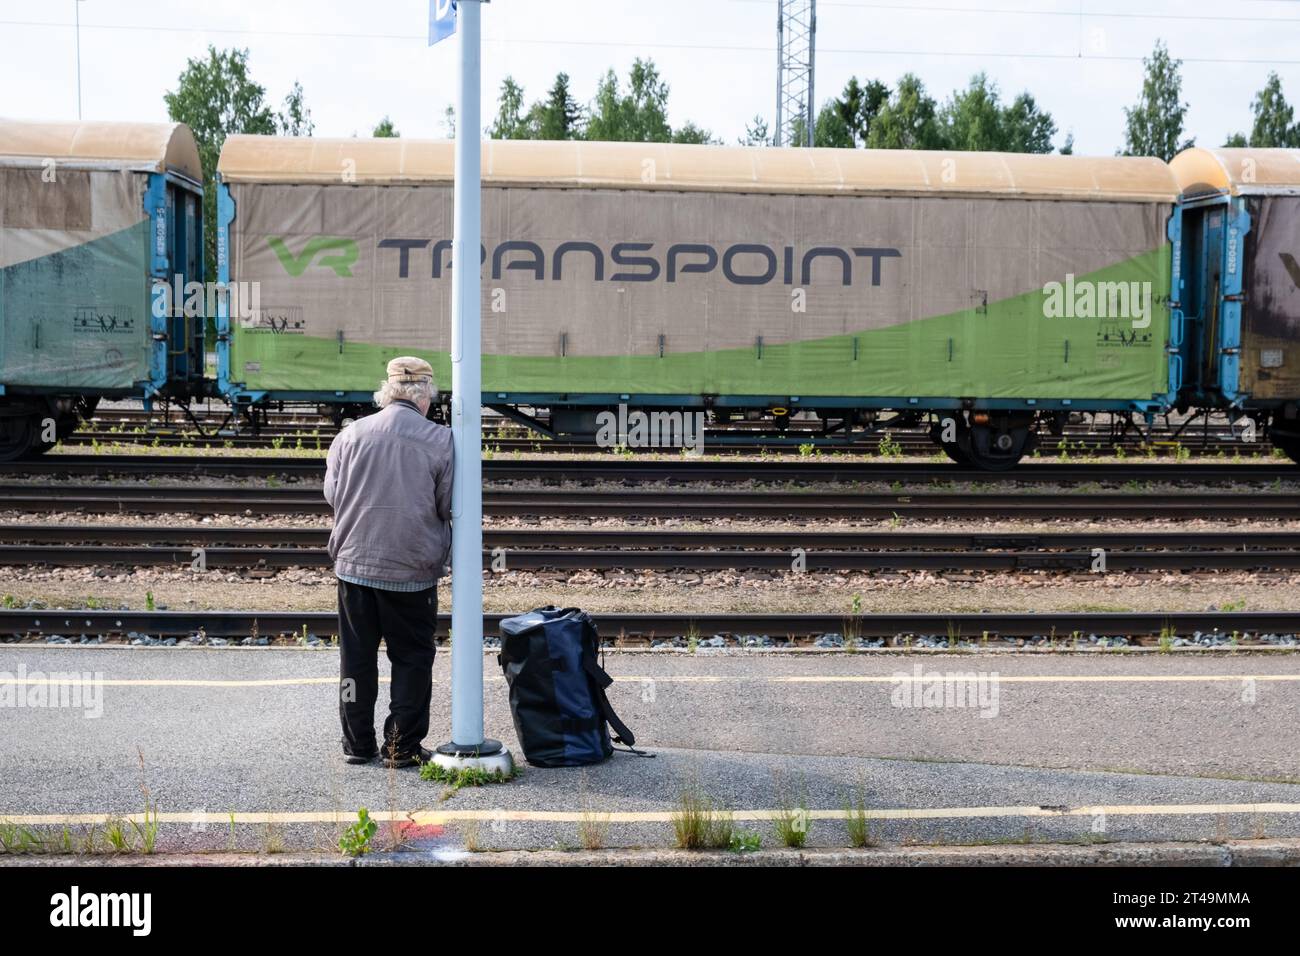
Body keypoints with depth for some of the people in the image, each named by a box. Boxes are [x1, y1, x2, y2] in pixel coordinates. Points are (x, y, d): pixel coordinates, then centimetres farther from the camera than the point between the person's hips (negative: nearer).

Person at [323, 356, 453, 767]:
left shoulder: (350, 434, -1)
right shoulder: (440, 441, -9)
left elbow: (332, 494, 5)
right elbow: (448, 506, -3)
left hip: (355, 563, 2)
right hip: (413, 568, -2)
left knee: (357, 656, 13)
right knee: (412, 658, 9)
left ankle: (357, 743, 19)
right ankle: (402, 746, 10)